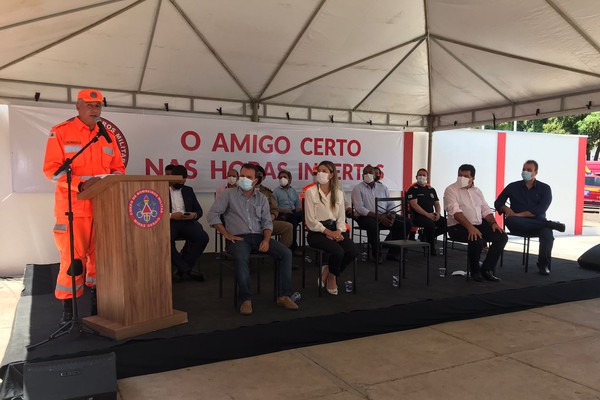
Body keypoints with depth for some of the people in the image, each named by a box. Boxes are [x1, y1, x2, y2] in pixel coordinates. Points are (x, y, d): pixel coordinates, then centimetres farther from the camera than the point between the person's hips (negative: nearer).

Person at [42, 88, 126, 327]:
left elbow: (118, 168, 16)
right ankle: (67, 311, 6)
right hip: (73, 207, -4)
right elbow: (51, 168, -7)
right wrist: (81, 184, -20)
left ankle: (97, 306, 19)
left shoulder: (108, 136, 15)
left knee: (99, 255, 7)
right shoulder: (60, 132, 1)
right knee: (72, 257, -5)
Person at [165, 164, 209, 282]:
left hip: (187, 222, 3)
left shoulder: (188, 190, 22)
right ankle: (188, 270, -19)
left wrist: (194, 215, -4)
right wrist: (171, 215, -16)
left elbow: (199, 210, 20)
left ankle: (181, 268, -13)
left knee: (203, 237, -26)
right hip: (169, 222, -3)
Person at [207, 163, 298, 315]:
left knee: (286, 253, -17)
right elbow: (212, 215, 1)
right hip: (238, 238, -4)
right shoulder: (229, 194, 6)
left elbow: (267, 222, 11)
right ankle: (245, 299, -27)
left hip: (259, 236, 4)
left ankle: (283, 296, -13)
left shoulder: (261, 198, 15)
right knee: (242, 258, -38)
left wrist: (266, 239, -8)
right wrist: (227, 235, -8)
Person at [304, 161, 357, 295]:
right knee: (338, 251, -30)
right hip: (317, 231, -4)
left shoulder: (339, 193, 12)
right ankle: (332, 276, 5)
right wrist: (328, 232, -15)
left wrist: (339, 231, -10)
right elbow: (311, 221, -7)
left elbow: (341, 218, 10)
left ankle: (328, 271, 6)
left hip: (335, 229, 5)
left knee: (352, 250, -22)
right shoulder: (311, 192, -1)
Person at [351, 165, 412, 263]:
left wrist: (392, 215, -10)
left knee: (407, 223, -11)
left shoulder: (383, 187, 17)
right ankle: (377, 254, -17)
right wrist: (378, 216, -21)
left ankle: (393, 252, -3)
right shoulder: (358, 189, 1)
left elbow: (391, 205, 15)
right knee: (373, 224, -40)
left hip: (384, 216, 5)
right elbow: (359, 208, -11)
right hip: (366, 217, -5)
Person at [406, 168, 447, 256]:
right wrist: (427, 215, -19)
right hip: (418, 216, -6)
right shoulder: (413, 189, 0)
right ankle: (431, 246, -12)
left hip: (431, 216, 7)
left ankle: (425, 236, 0)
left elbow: (437, 204, 19)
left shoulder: (431, 189, 19)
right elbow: (414, 205, -11)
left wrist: (437, 214, -3)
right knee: (430, 224, -34)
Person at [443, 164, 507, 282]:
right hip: (459, 226, -7)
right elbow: (455, 211, -18)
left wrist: (493, 222, -3)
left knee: (502, 236, -11)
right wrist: (470, 227, -30)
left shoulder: (477, 191, 18)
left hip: (479, 224, 7)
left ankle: (487, 269, -3)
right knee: (477, 240, -33)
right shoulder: (451, 190, -4)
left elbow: (485, 210, 17)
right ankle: (475, 271, -6)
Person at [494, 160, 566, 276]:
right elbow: (498, 203, 11)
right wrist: (506, 208, -11)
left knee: (547, 232, -34)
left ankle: (543, 265, -15)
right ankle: (549, 223, -28)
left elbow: (540, 210, -6)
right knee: (510, 220, -35)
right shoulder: (513, 186, 12)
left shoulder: (545, 188, 8)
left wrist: (520, 215, -15)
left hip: (537, 222, 0)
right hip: (518, 225, 1)